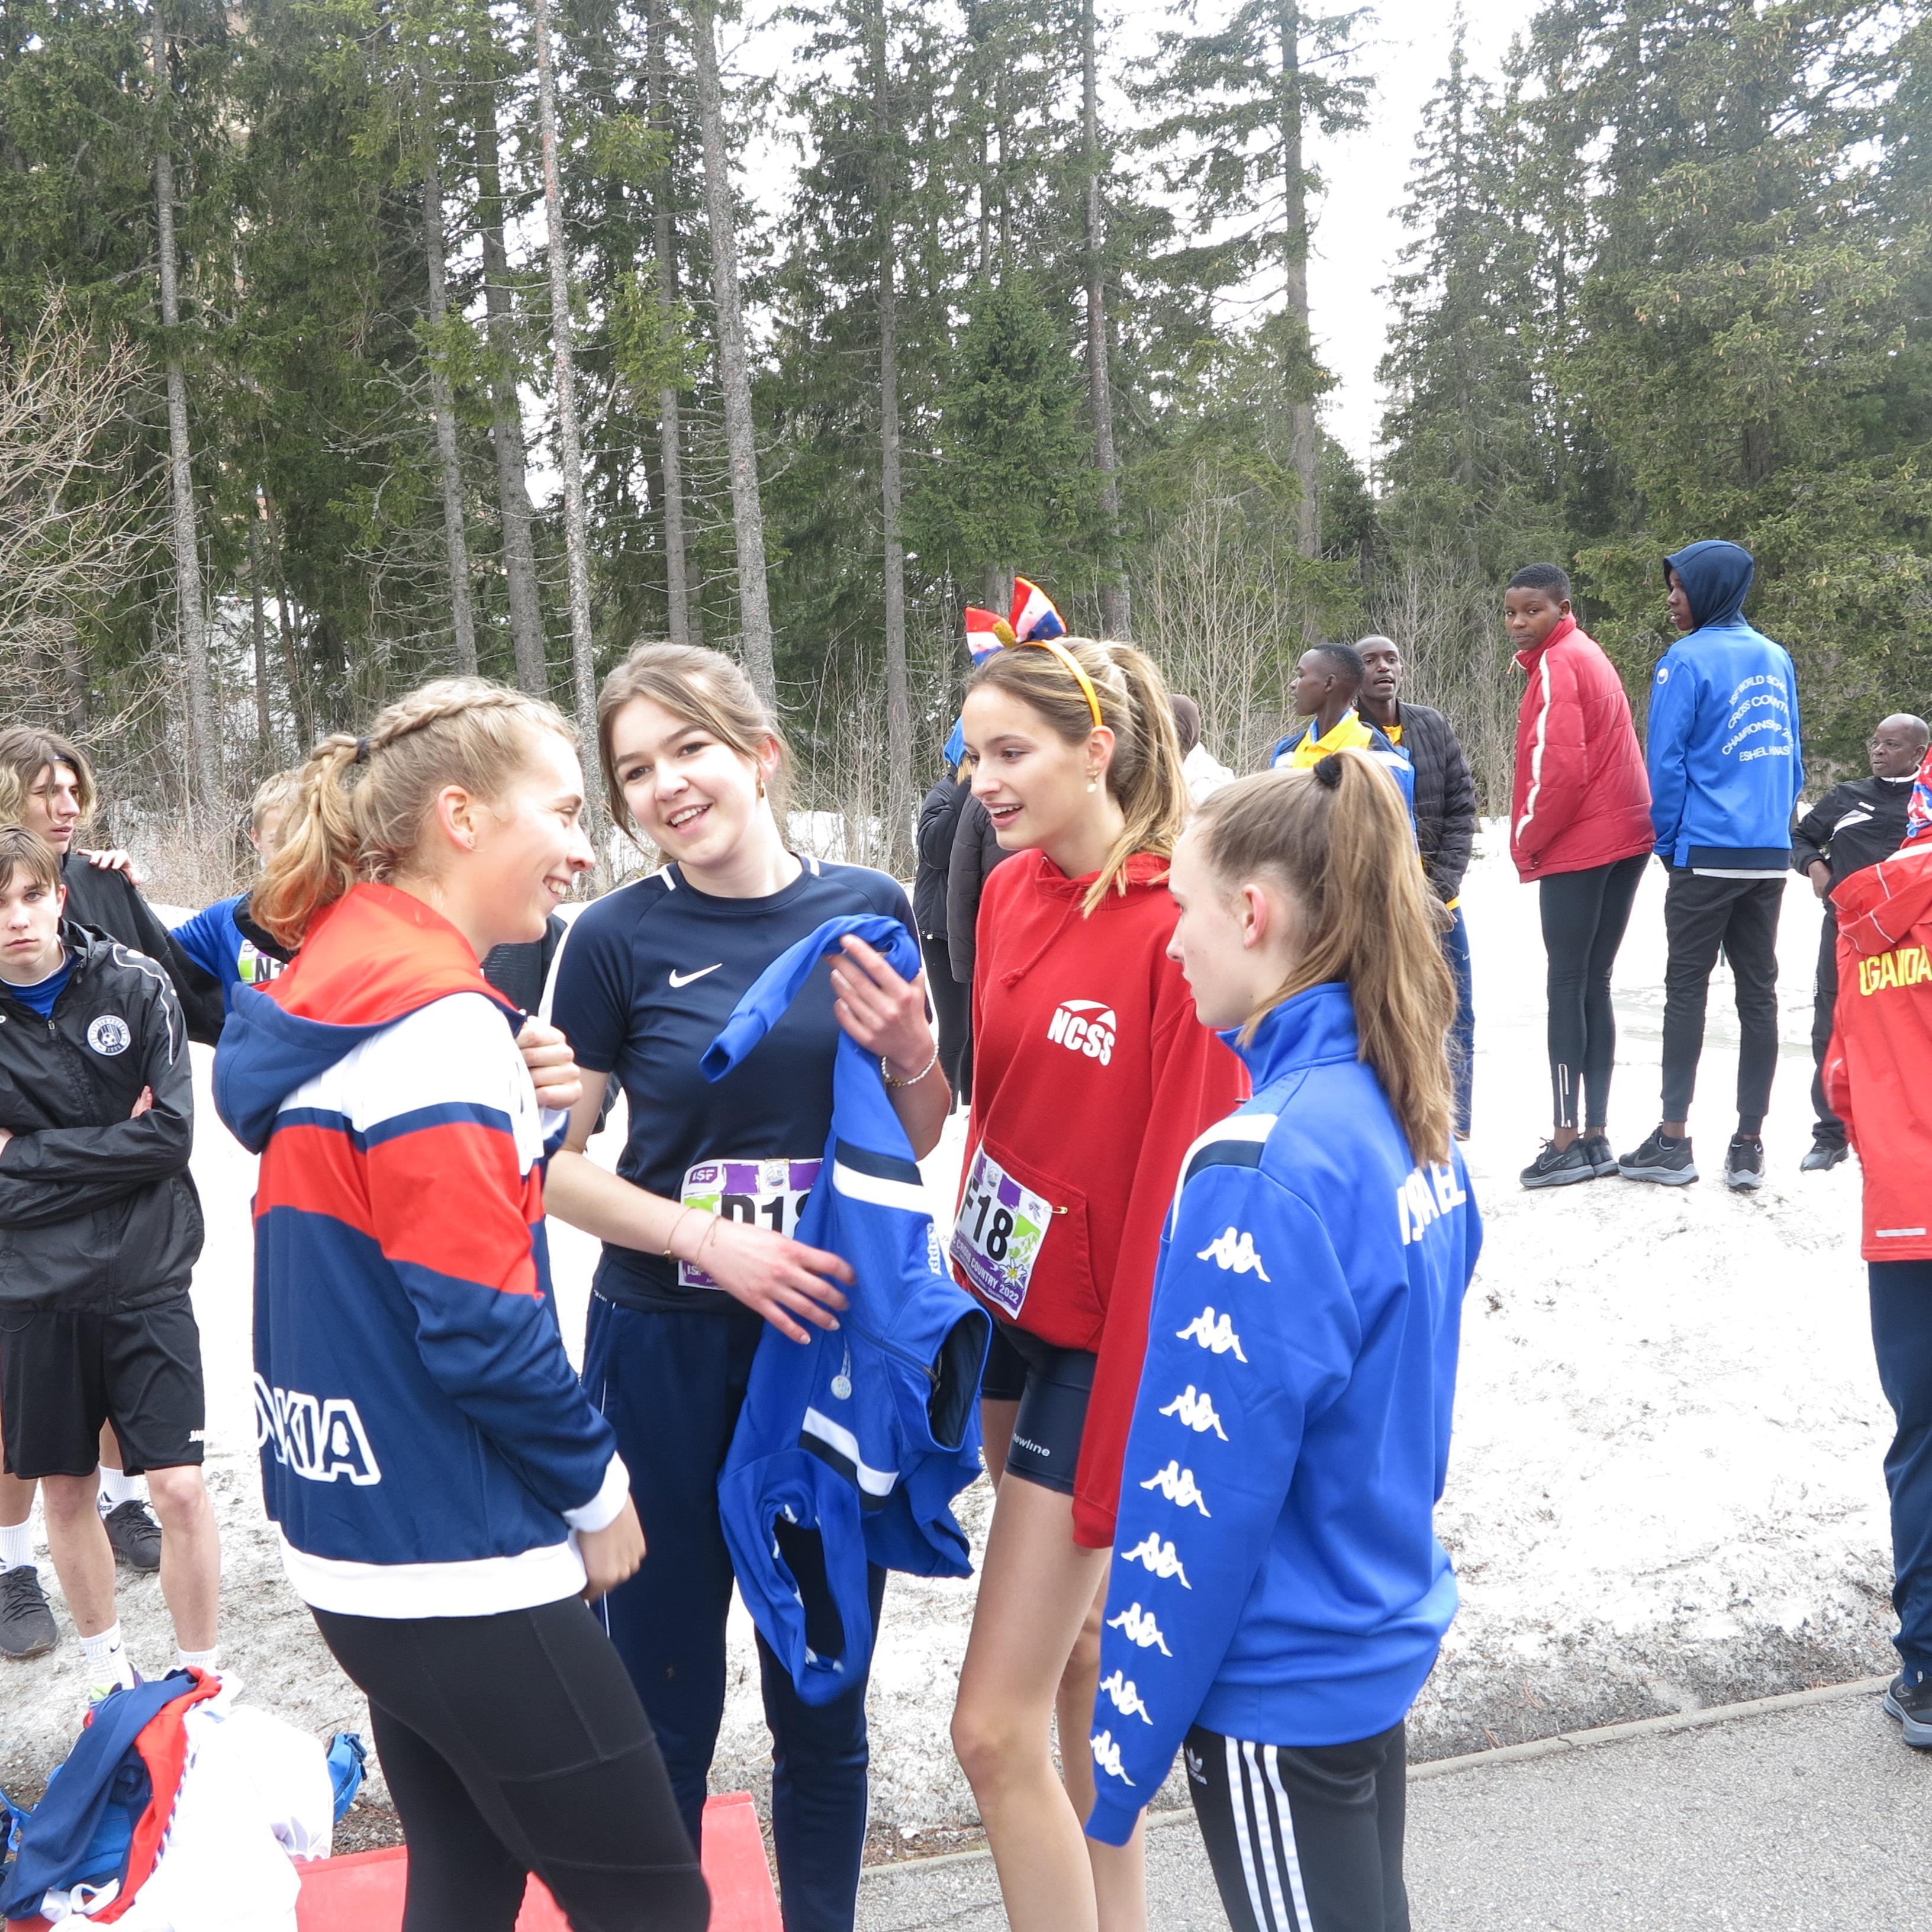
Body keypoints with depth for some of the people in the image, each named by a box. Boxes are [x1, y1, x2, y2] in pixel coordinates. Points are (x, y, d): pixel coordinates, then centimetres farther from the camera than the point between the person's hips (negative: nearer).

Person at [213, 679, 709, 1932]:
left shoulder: (339, 977, 8)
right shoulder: (435, 1017, -20)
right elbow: (480, 1322, -22)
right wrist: (598, 1486, -8)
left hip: (362, 1540, 9)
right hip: (459, 1568, -9)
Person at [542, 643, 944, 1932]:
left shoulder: (868, 908, -1)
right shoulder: (618, 938, -7)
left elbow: (922, 1137, 8)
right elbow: (551, 1161, -4)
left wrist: (910, 1050, -13)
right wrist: (710, 1239, -17)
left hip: (839, 1343, 2)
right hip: (668, 1353, -2)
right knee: (666, 1697, 11)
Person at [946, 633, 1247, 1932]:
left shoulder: (1180, 928, -21)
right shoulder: (1014, 891, 2)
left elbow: (1181, 1189, -19)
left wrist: (1119, 1459, -16)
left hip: (1102, 1339, -8)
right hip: (1005, 1306, 8)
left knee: (996, 1729, -3)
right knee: (1076, 1648, 22)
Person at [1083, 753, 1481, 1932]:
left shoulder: (1265, 1163, -27)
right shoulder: (1409, 1115, -1)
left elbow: (1199, 1499, -23)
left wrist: (1118, 1757, -15)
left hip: (1280, 1688, -8)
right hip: (1381, 1639, 8)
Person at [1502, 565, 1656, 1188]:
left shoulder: (1556, 665, -10)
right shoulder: (1589, 656, 20)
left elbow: (1558, 768, -19)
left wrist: (1527, 842, -7)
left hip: (1576, 849, -9)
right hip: (1624, 839, 9)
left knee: (1567, 988, -7)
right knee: (1594, 987, 10)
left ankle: (1568, 1141, -7)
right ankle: (1596, 1136, 13)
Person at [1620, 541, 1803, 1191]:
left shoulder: (1688, 660, -9)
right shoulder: (1776, 659, 11)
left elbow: (1665, 762, -10)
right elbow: (1792, 758, 15)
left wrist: (1668, 842, 2)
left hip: (1706, 854, -6)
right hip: (1770, 855, 6)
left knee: (1686, 990, 0)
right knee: (1759, 992, 6)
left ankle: (1673, 1141, 1)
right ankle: (1749, 1145, 9)